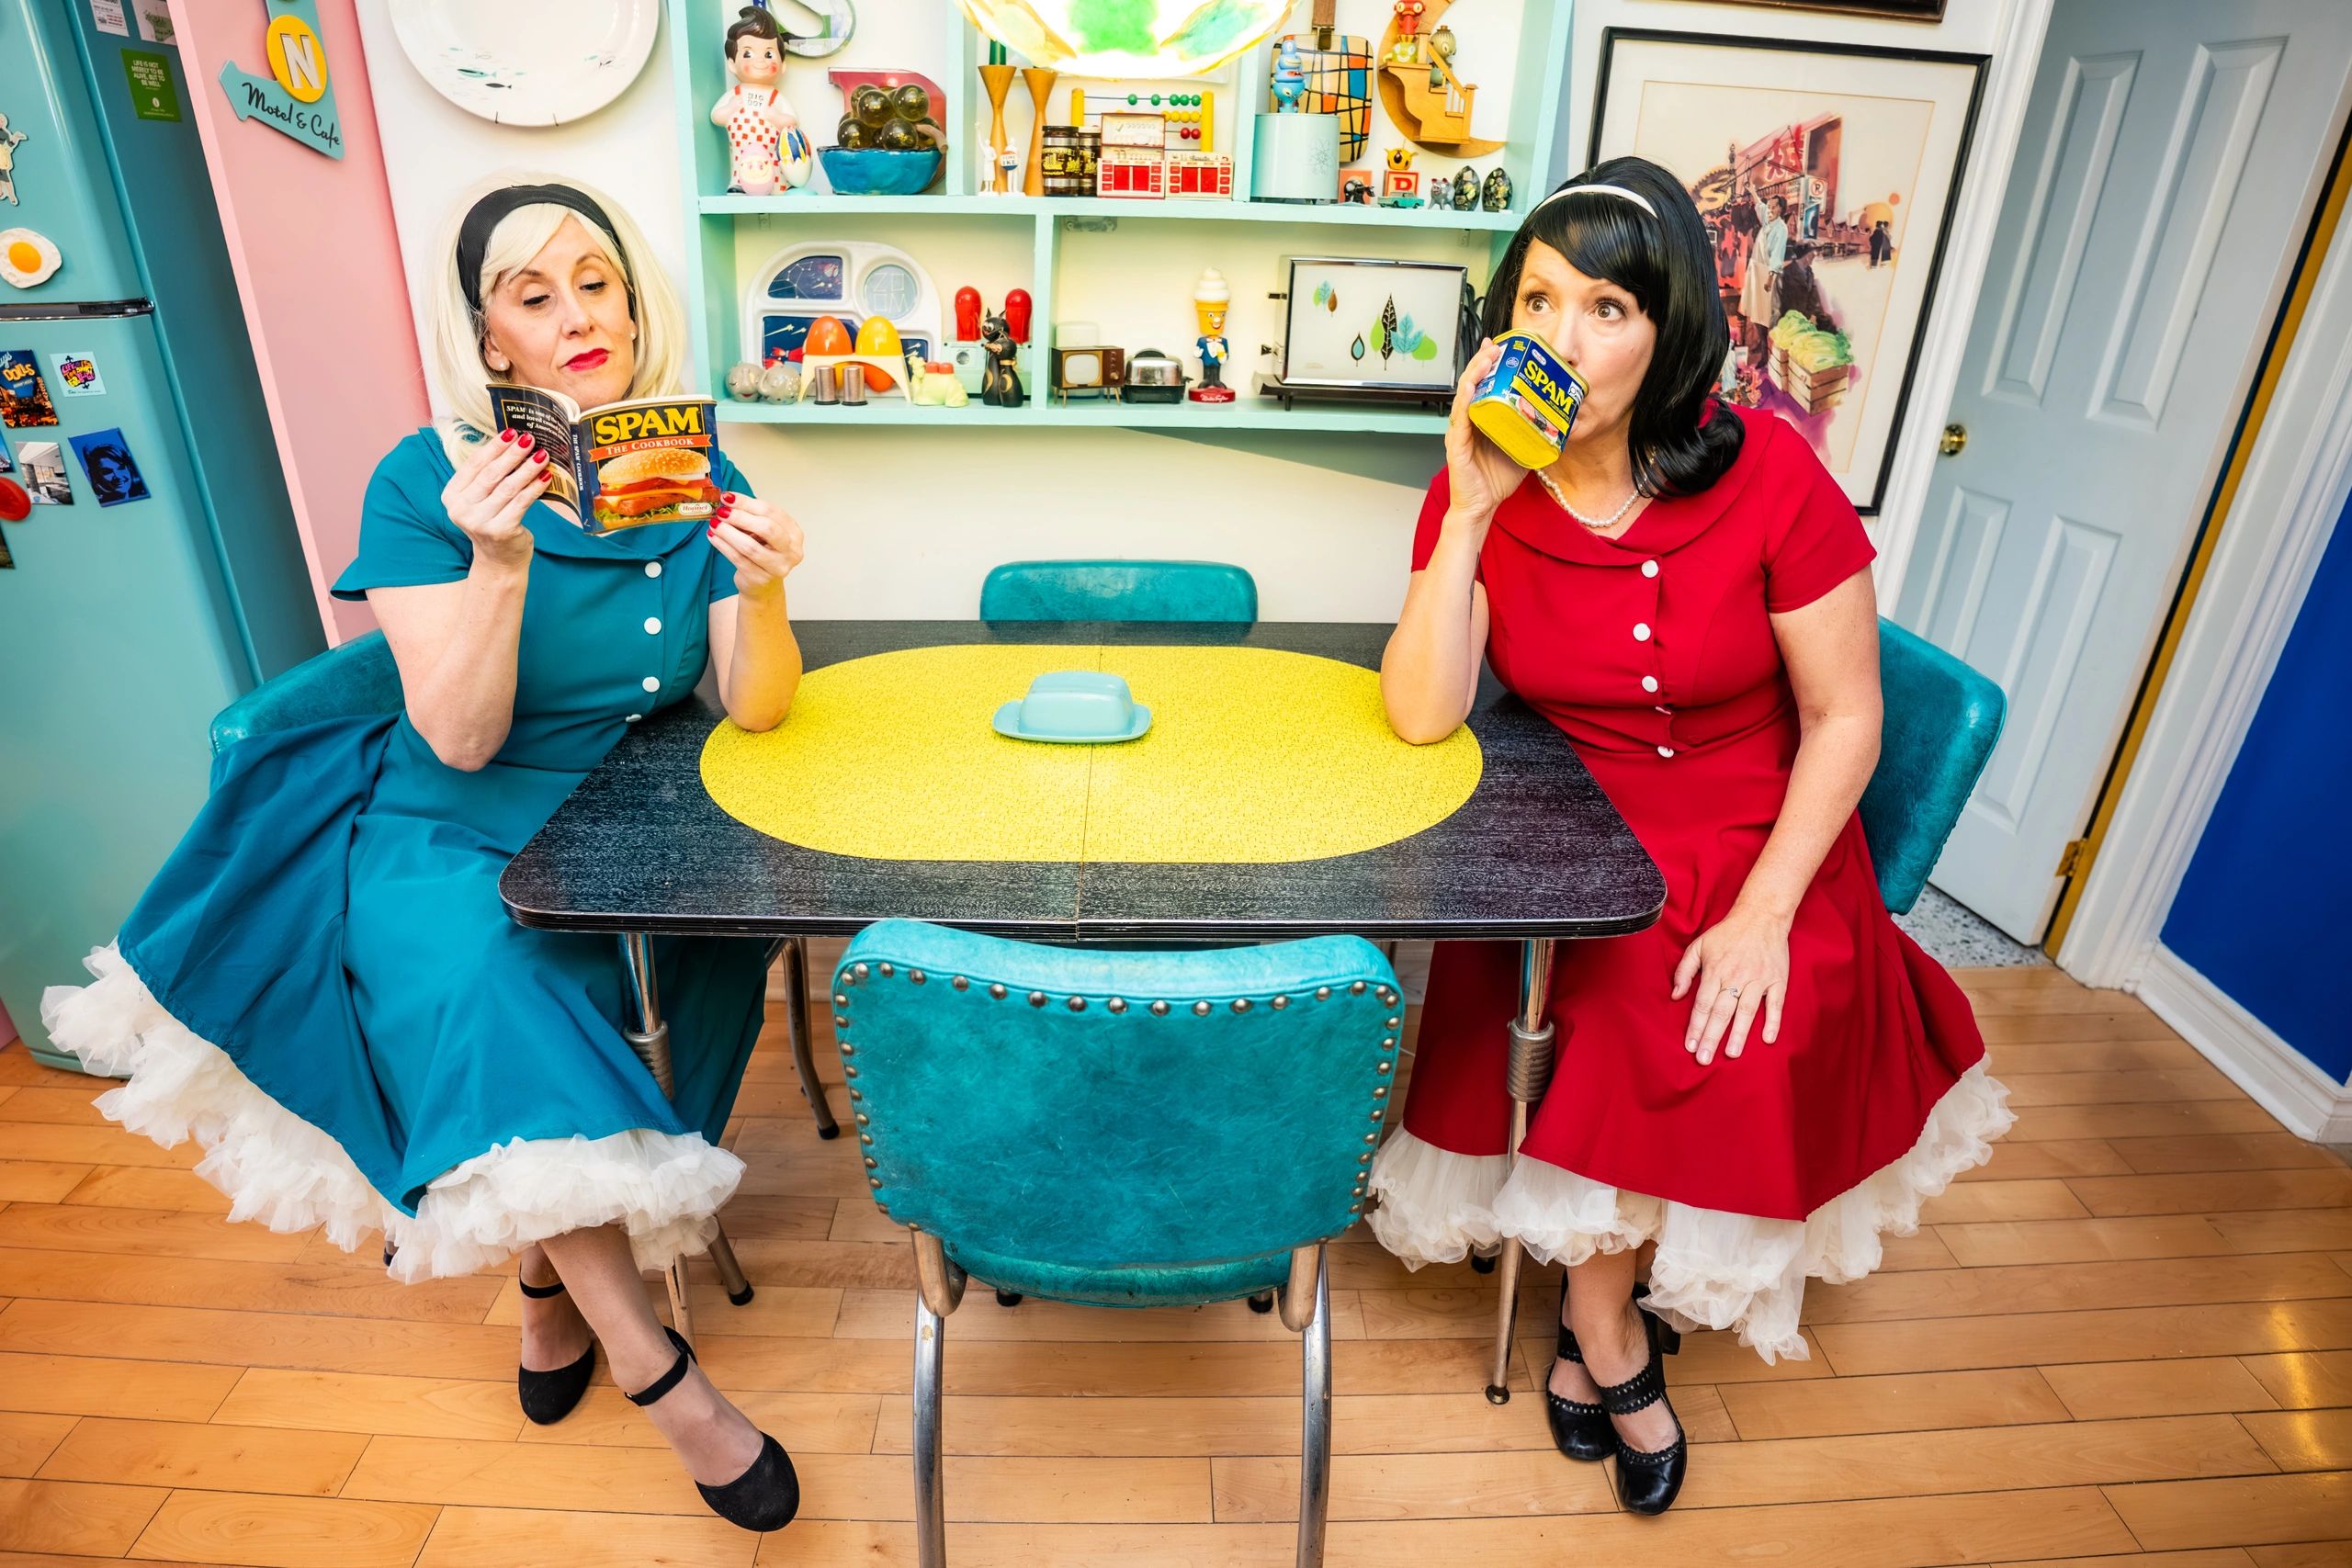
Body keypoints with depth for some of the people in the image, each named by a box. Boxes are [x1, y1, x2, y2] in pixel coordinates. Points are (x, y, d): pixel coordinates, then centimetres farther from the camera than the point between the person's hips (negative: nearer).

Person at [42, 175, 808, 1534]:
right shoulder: (424, 481, -8)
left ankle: (558, 1267, 13)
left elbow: (757, 708, -9)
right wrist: (499, 567, -31)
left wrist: (760, 590, -29)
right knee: (495, 1011, -28)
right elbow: (460, 740, -16)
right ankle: (653, 1365, -11)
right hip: (454, 837, -2)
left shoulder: (695, 475, -3)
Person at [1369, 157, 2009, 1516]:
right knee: (1607, 1032, -22)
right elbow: (1422, 717, -17)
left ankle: (1596, 1325, 11)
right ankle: (1615, 1341, 11)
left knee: (1732, 1040, -22)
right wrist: (1474, 509, -24)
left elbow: (1845, 717, -7)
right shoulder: (1483, 491, -7)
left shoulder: (1769, 475, -13)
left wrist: (1762, 913, -16)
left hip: (1758, 841, 0)